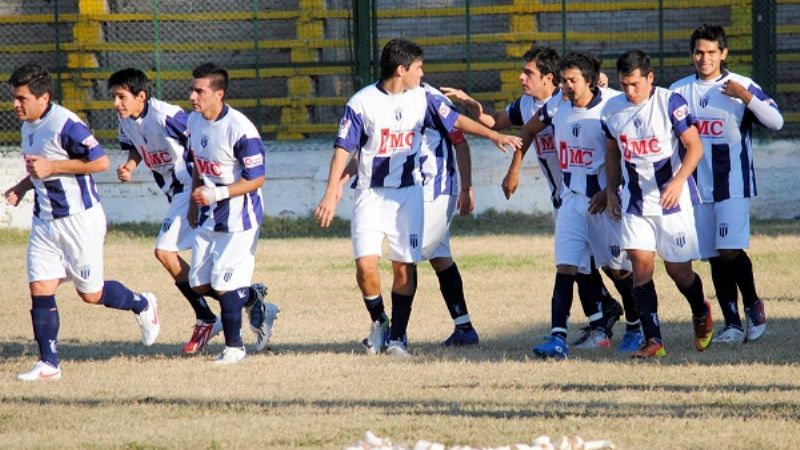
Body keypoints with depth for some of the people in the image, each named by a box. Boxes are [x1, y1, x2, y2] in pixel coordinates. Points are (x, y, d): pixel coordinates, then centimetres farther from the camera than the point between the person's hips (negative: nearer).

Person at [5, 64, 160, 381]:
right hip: (44, 221, 8)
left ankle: (143, 306, 31)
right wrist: (22, 187, 6)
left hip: (79, 220, -8)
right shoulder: (29, 126, 8)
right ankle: (48, 363, 2)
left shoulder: (65, 125, -20)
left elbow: (101, 162, -21)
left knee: (91, 294, 3)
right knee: (40, 289, -2)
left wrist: (51, 167, -23)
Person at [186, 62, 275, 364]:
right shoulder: (194, 122, 2)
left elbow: (256, 179, -19)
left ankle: (234, 347, 8)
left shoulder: (240, 130, -23)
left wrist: (217, 194, -26)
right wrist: (194, 204, 17)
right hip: (208, 216, 8)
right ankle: (256, 301, 30)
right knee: (199, 284, 8)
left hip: (239, 217, -8)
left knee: (224, 284, -9)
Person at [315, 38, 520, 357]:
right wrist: (331, 194, -17)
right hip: (371, 195, -3)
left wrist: (494, 136, 0)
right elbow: (343, 149, -10)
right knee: (365, 263, -14)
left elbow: (455, 121, 9)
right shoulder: (362, 103, -9)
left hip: (407, 193, 3)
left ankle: (398, 335, 9)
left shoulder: (421, 99, 2)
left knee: (405, 266, -2)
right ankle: (378, 321, 12)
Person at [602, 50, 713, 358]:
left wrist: (678, 181, -27)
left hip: (673, 198, -3)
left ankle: (701, 314, 34)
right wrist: (611, 192, 13)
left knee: (678, 270, 3)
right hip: (636, 201, 3)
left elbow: (694, 147, -13)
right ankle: (653, 341, -10)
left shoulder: (670, 103, -12)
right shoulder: (613, 110, 3)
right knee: (641, 264, -11)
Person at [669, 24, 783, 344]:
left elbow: (776, 122, -10)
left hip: (733, 184, -4)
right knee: (715, 258, 4)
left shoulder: (742, 87, -3)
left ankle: (753, 305, 8)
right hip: (698, 186, 4)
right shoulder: (679, 91, 8)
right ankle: (732, 324, 9)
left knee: (731, 251, -14)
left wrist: (746, 97, -21)